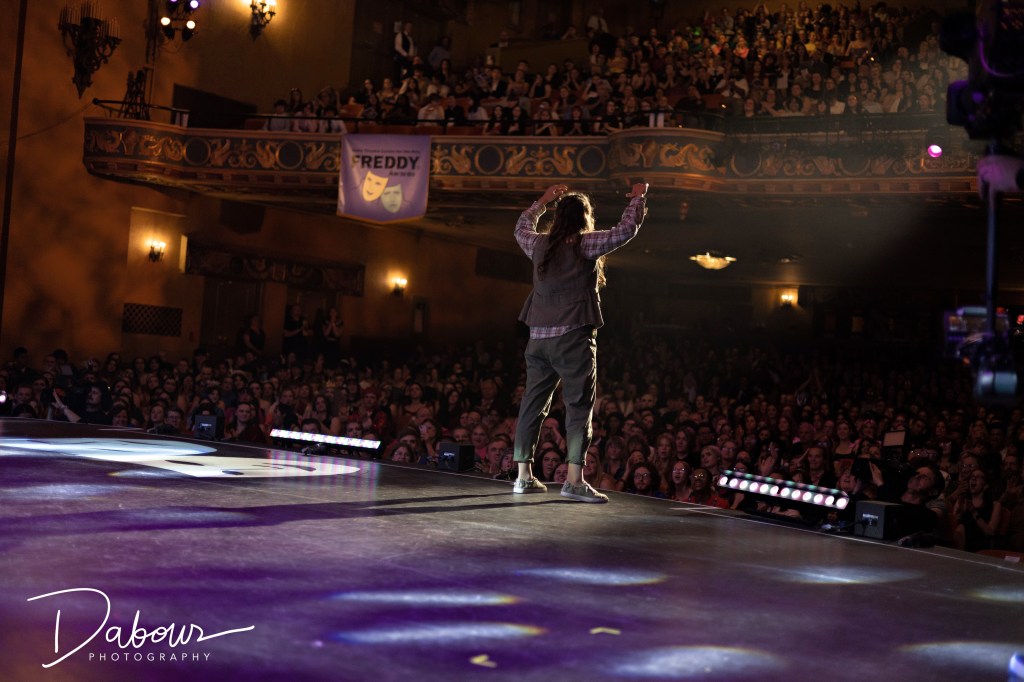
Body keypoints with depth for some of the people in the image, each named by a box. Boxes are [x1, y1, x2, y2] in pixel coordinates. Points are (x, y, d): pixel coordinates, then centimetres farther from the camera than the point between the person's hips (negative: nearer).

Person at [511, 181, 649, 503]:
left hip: (539, 337, 6)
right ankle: (574, 480, -9)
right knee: (579, 406, -4)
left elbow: (521, 227, 31)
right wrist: (638, 197, 8)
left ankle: (524, 476, 14)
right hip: (573, 337, -6)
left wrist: (544, 200, 40)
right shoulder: (585, 245, -6)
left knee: (533, 404, 10)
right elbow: (626, 230, -8)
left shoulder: (539, 244, 10)